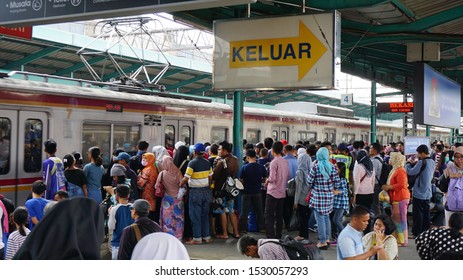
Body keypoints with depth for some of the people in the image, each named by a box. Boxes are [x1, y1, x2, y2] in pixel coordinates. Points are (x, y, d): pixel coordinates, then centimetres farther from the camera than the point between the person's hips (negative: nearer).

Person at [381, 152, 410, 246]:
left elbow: (401, 185, -23)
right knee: (395, 219, 13)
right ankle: (397, 239, 19)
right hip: (396, 198, 11)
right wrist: (387, 187, 12)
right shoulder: (395, 170, 19)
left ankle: (403, 241, -4)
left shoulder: (400, 171, -14)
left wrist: (388, 187, -15)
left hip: (401, 198, -11)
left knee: (401, 219, -8)